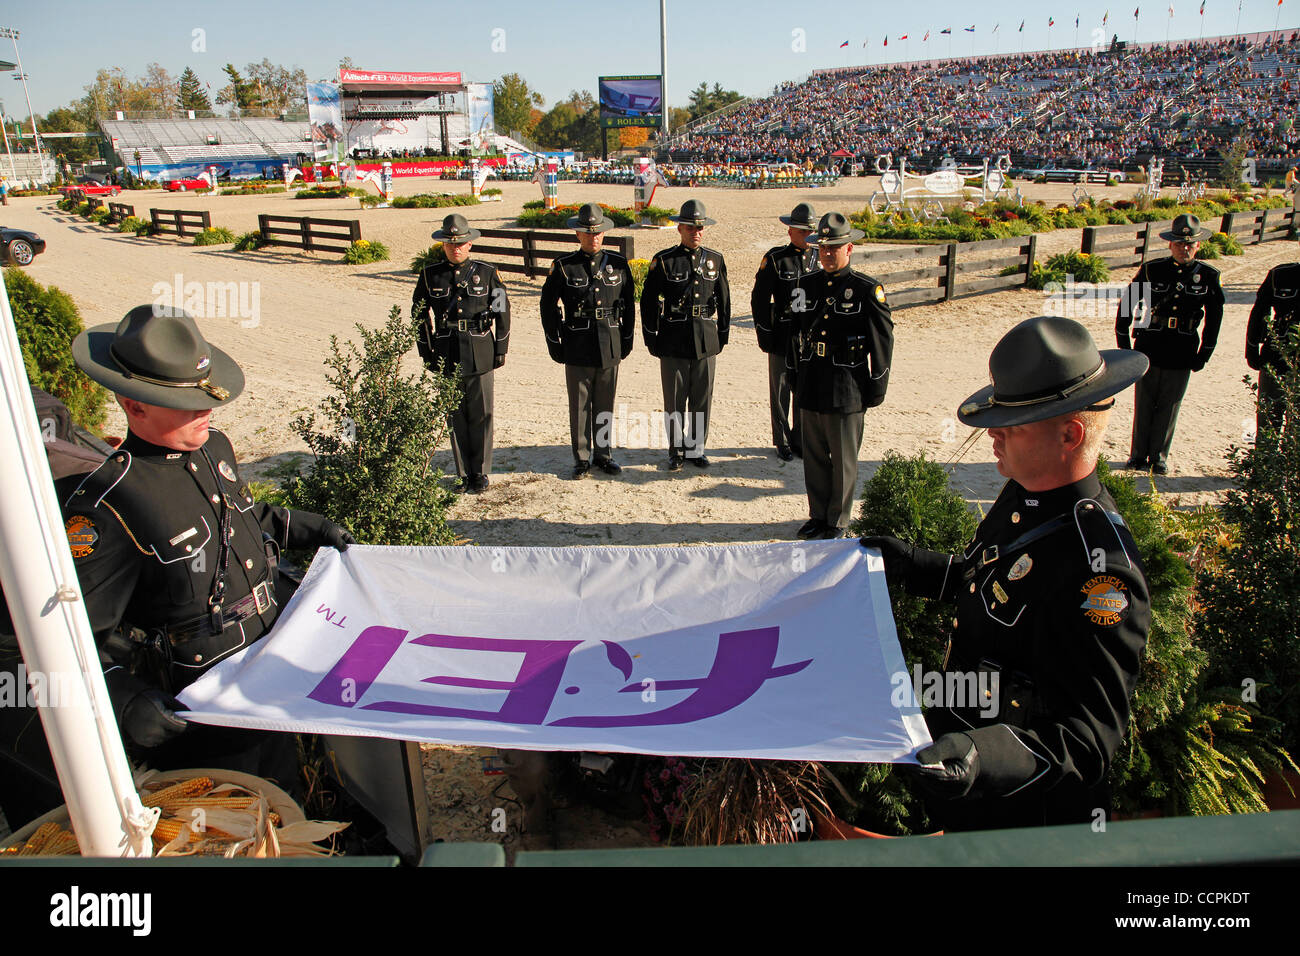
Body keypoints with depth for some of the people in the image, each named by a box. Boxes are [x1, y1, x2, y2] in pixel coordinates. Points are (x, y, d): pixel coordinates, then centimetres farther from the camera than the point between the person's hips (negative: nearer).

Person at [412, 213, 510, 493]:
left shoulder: (487, 273, 2)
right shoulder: (430, 275, 4)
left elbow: (502, 312, 6)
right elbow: (419, 315, 10)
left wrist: (500, 349, 3)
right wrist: (426, 353, 7)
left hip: (480, 355, -1)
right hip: (446, 356, 1)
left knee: (481, 415, 3)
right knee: (455, 415, 6)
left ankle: (481, 473, 15)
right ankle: (464, 474, 17)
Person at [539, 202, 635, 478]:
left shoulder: (618, 264, 5)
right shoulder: (564, 267, -2)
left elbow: (629, 305, 13)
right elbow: (548, 306, 4)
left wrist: (627, 340, 10)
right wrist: (555, 344, 2)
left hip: (610, 348, 2)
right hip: (578, 349, -2)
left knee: (605, 404, 11)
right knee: (580, 406, 5)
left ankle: (603, 454, 24)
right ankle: (581, 459, 16)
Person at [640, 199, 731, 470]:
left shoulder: (715, 260, 7)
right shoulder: (664, 260, -2)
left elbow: (723, 300, 14)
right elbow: (648, 301, 1)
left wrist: (723, 334, 12)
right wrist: (651, 339, -1)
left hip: (707, 342, 3)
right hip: (673, 343, -2)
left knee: (702, 399, 8)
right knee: (675, 401, 5)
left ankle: (697, 448, 23)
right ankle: (676, 451, 19)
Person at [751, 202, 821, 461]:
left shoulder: (821, 257, 5)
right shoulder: (775, 258, -6)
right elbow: (759, 298, -4)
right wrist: (763, 333, -6)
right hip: (783, 336, -3)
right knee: (780, 392, 8)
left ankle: (800, 440, 24)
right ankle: (782, 443, 22)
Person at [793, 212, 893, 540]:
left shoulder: (868, 290, -6)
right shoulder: (806, 285, 8)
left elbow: (882, 343, -4)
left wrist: (876, 389, -5)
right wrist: (796, 379, 13)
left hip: (847, 392, -4)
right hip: (810, 388, 5)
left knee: (843, 461, 6)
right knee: (814, 457, 13)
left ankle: (839, 521, 21)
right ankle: (818, 516, 28)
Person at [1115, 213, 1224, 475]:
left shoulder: (1208, 276, 0)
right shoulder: (1151, 270, -3)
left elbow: (1214, 319, 8)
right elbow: (1126, 304, 4)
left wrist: (1203, 354, 8)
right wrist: (1124, 344, 3)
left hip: (1182, 356, 0)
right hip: (1148, 350, 0)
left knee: (1169, 407, 8)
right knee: (1144, 404, 7)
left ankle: (1159, 456, 21)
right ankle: (1138, 455, 20)